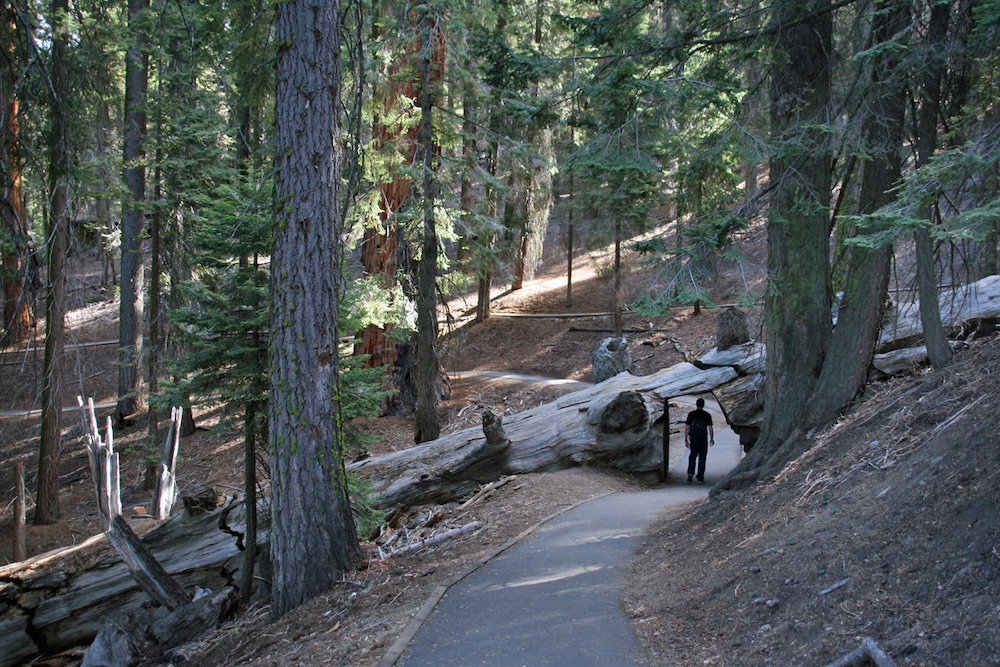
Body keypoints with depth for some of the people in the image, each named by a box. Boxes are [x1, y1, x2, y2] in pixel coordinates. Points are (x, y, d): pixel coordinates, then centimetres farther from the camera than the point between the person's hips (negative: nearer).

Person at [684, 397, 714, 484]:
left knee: (692, 456, 17)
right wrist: (712, 439, 10)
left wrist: (686, 440, 0)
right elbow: (710, 428, -5)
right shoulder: (707, 415, -5)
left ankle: (690, 473, -5)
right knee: (702, 458, 7)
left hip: (693, 439, 1)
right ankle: (700, 478, 6)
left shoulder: (691, 414, -2)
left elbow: (687, 428, -4)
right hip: (703, 439, -1)